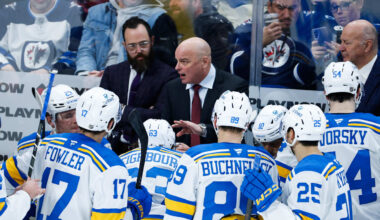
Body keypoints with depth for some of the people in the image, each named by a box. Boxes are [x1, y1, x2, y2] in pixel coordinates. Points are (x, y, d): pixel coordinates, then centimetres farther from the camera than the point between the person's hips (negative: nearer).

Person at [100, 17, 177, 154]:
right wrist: (142, 114, -8)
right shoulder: (112, 73, 16)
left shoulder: (167, 75, 2)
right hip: (114, 147, 3)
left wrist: (123, 111, -5)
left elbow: (159, 116, -10)